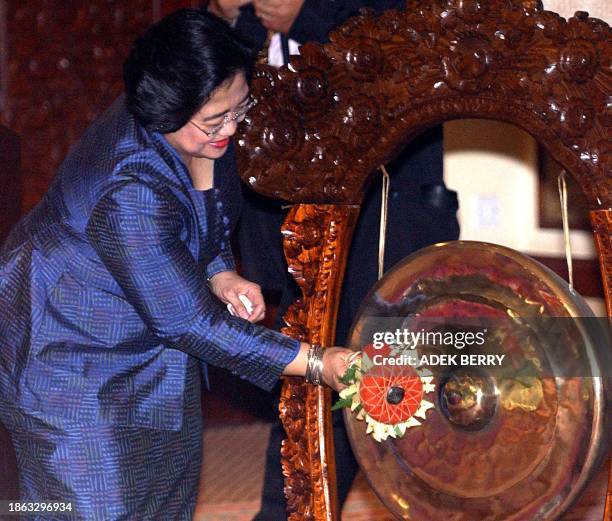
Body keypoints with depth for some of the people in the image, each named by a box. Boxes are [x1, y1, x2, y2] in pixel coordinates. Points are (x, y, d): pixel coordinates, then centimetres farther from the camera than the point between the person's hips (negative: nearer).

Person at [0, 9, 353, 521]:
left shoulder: (204, 132, -13)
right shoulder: (129, 197, -38)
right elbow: (192, 323, -31)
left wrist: (221, 275, -8)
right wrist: (316, 363, -29)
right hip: (72, 351, -9)